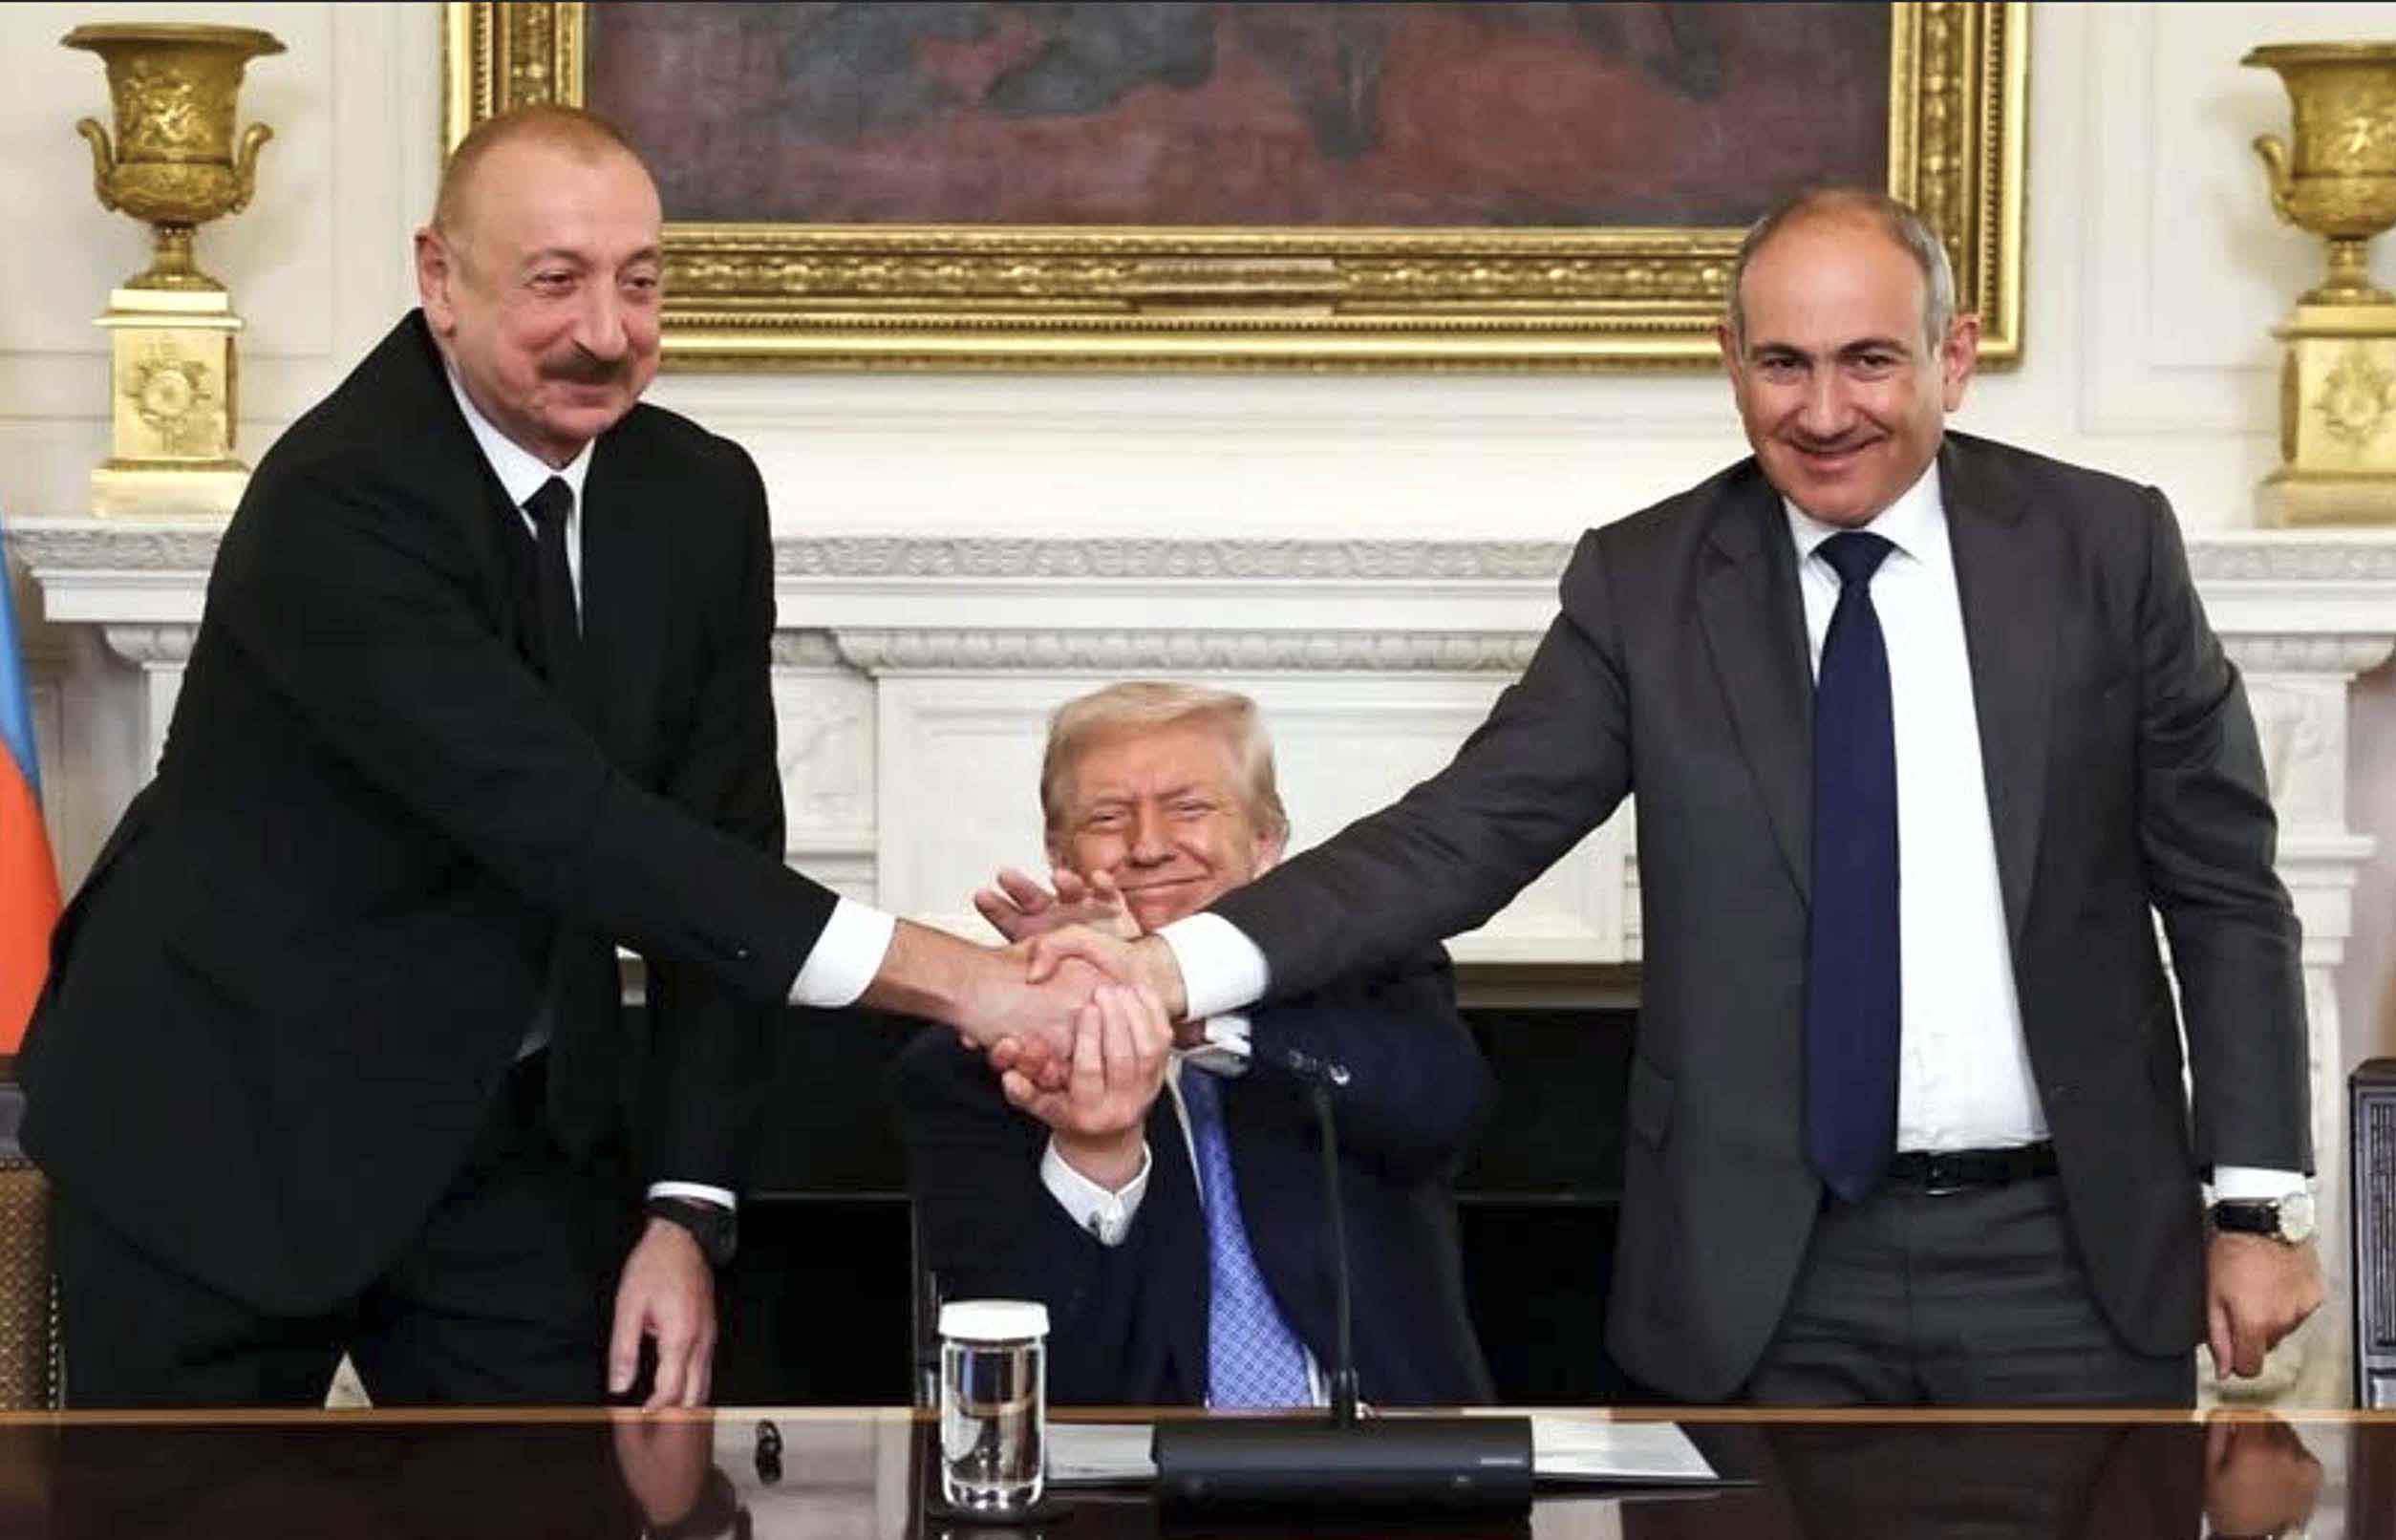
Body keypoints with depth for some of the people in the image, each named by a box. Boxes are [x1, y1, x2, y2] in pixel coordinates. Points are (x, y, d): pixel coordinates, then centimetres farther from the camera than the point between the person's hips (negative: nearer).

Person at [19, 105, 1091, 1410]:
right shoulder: (336, 504, -24)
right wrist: (948, 978, -38)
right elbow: (567, 824, -33)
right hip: (226, 1123, -5)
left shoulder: (700, 501, -2)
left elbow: (715, 848, 0)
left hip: (509, 1132, 5)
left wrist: (685, 1210, -9)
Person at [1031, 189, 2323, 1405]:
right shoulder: (1642, 585, 1)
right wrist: (1185, 965, -21)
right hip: (1778, 1282, 0)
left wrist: (2258, 1202, -1)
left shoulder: (2105, 546, 0)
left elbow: (2224, 890, 4)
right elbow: (1466, 833, -6)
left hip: (2069, 1256, 0)